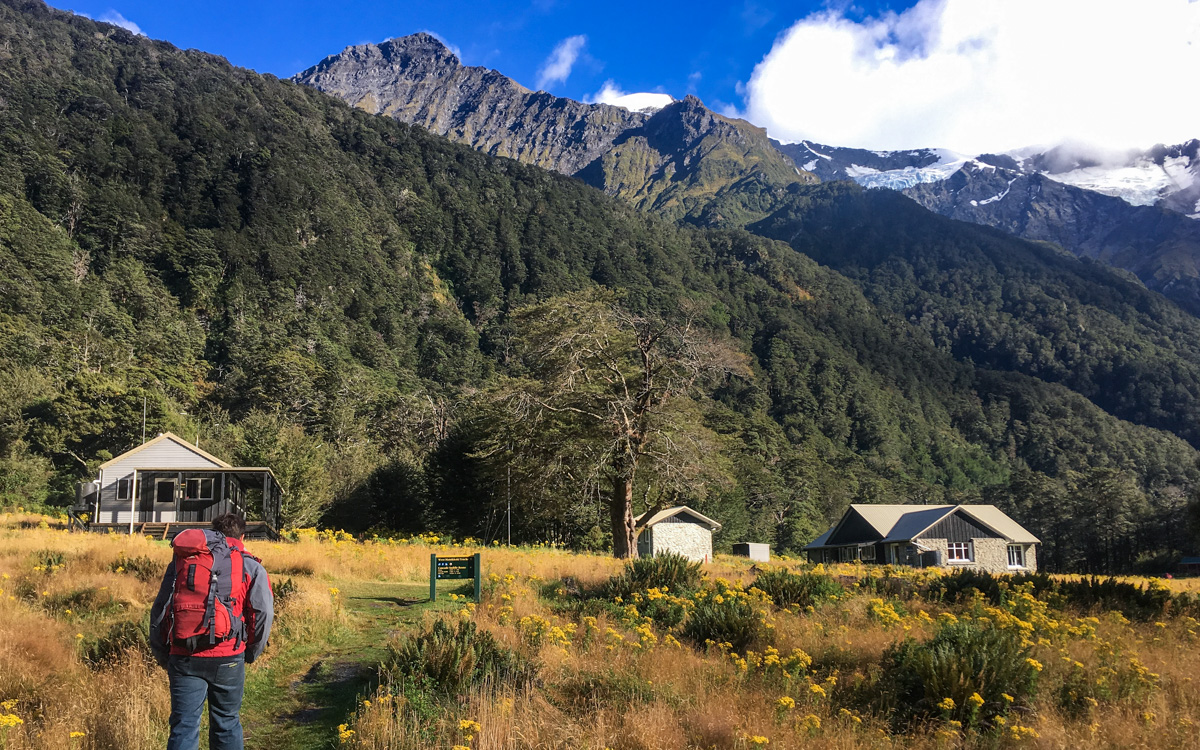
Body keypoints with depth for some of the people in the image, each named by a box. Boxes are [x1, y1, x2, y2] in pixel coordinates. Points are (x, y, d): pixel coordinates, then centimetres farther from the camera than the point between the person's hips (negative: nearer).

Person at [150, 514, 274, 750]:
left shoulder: (180, 561, 14)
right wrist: (251, 653, 11)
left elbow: (159, 612, 12)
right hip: (227, 659, -1)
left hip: (184, 658, 1)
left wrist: (162, 656, 20)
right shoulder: (250, 566, 6)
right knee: (226, 723, 14)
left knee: (183, 727, 3)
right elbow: (264, 612, -3)